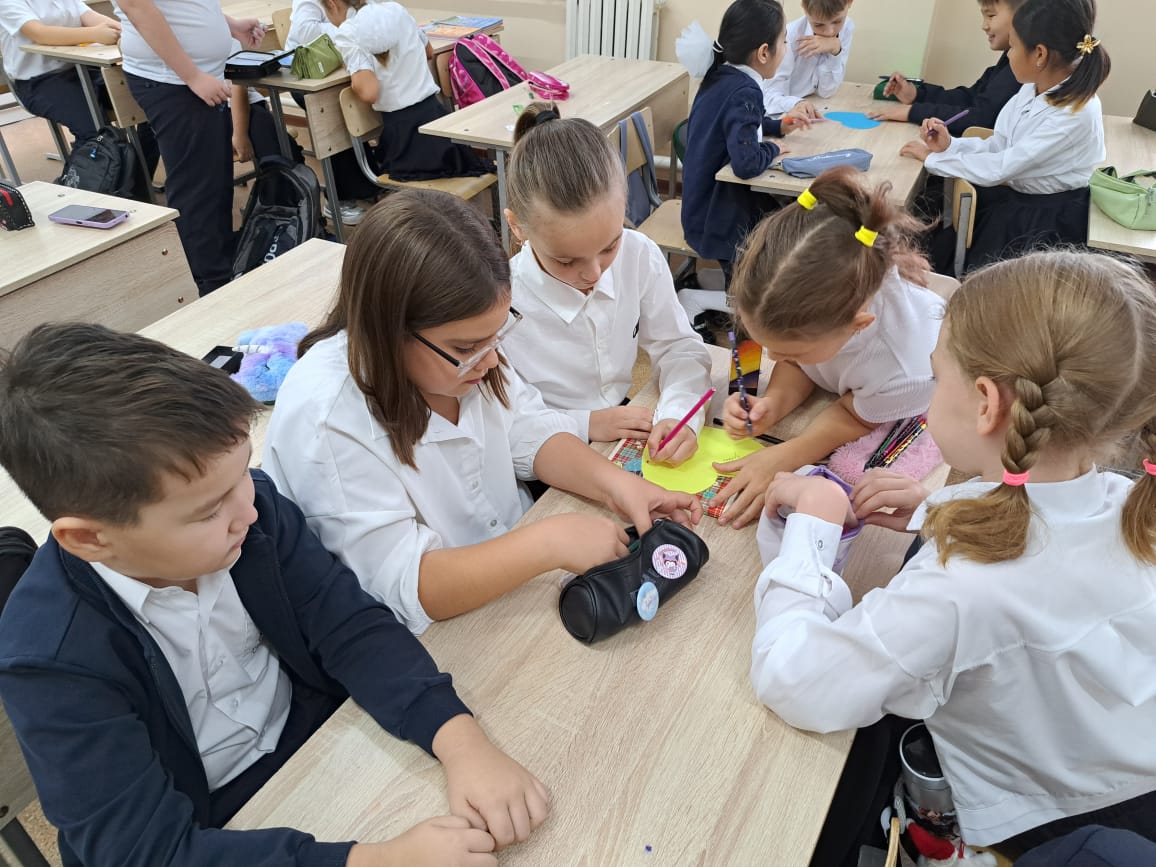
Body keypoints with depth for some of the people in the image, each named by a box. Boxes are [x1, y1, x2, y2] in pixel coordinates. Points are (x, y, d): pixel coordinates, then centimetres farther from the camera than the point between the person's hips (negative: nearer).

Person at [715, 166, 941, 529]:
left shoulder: (909, 372, -45)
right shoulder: (807, 294, -33)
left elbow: (855, 417, -21)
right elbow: (796, 367, -11)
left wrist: (782, 459, -30)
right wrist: (773, 404, -30)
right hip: (831, 384, 6)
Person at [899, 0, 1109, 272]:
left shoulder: (1075, 113, -26)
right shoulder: (1033, 89, -2)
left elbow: (999, 168, -26)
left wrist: (932, 158, -17)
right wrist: (949, 145, -10)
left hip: (1053, 219, -7)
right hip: (1017, 196, 7)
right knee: (939, 248, -5)